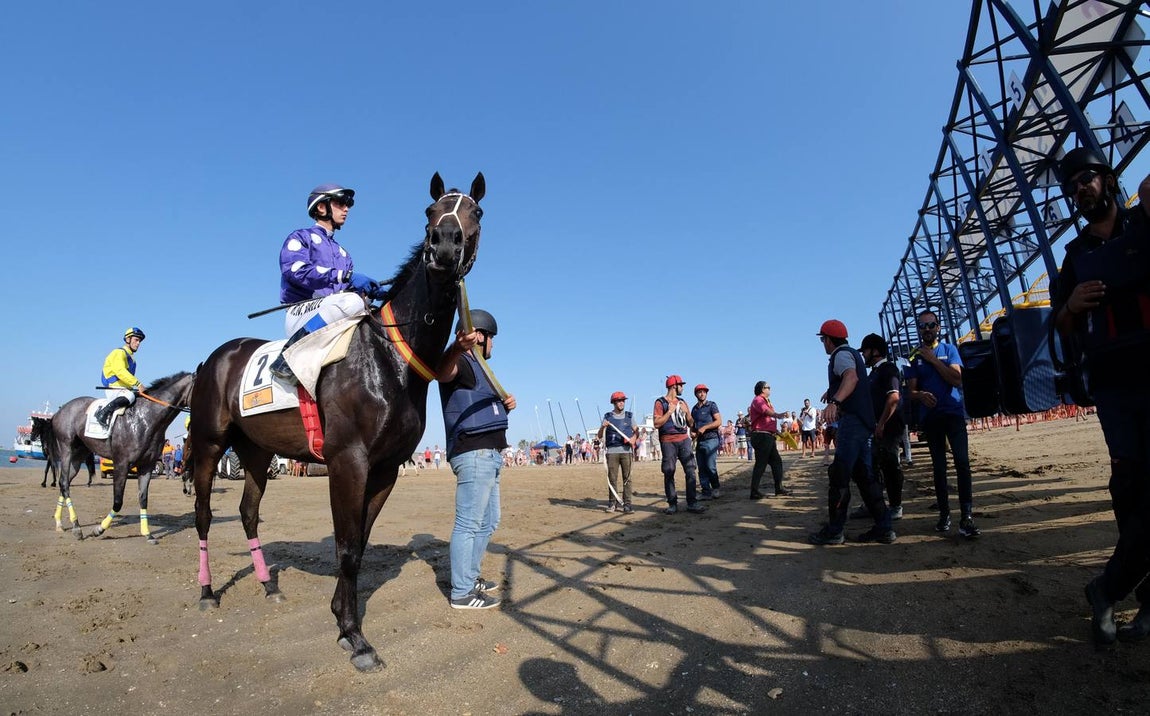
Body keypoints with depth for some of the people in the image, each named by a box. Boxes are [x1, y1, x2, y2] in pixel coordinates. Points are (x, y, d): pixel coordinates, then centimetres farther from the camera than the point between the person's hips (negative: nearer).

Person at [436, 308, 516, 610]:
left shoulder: (477, 367, 22)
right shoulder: (460, 362, -8)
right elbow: (441, 372, -34)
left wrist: (505, 404, 7)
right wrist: (457, 347, -56)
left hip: (488, 454, 11)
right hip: (474, 454, -11)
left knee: (488, 521, 19)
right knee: (469, 523, -7)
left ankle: (470, 577, 30)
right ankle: (462, 593, 0)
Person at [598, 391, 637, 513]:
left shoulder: (629, 416, 11)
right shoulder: (607, 417, 9)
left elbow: (636, 431, 13)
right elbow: (600, 436, 8)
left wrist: (633, 438, -9)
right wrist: (603, 427, -12)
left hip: (626, 450, 0)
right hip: (612, 451, 0)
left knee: (627, 478, -3)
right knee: (612, 478, 0)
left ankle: (627, 504, -2)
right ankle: (613, 503, 8)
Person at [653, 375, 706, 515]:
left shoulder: (682, 402, 16)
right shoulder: (660, 402, -1)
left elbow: (690, 424, 16)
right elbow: (657, 424, -9)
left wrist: (686, 411, -1)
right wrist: (670, 411, -12)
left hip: (684, 439, 5)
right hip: (668, 442, -5)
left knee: (690, 471, -2)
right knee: (669, 474, -1)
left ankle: (692, 503, 3)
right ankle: (672, 504, 7)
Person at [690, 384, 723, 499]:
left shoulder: (711, 405, 0)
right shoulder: (694, 409, 16)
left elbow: (719, 421, -7)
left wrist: (704, 428, -15)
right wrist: (693, 432, 4)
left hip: (710, 439, -6)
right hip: (699, 441, 6)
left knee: (711, 466, -10)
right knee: (701, 468, 4)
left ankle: (715, 489, 8)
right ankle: (706, 492, 9)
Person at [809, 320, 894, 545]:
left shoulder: (841, 355, -9)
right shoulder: (852, 353, 22)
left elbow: (851, 377, -32)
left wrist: (835, 401, -48)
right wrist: (832, 392, 60)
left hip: (851, 420, -10)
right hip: (863, 422, 10)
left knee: (839, 475, -8)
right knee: (863, 474, 11)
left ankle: (834, 530, -6)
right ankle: (883, 527, 13)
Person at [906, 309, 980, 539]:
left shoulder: (949, 350, 4)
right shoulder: (914, 356, 7)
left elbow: (957, 380, -9)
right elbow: (911, 390, 3)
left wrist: (934, 360, -11)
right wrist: (921, 395, -19)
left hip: (953, 413, -2)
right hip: (930, 417, 2)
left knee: (962, 462, -13)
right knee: (939, 466, 7)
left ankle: (967, 518, -14)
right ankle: (944, 514, 15)